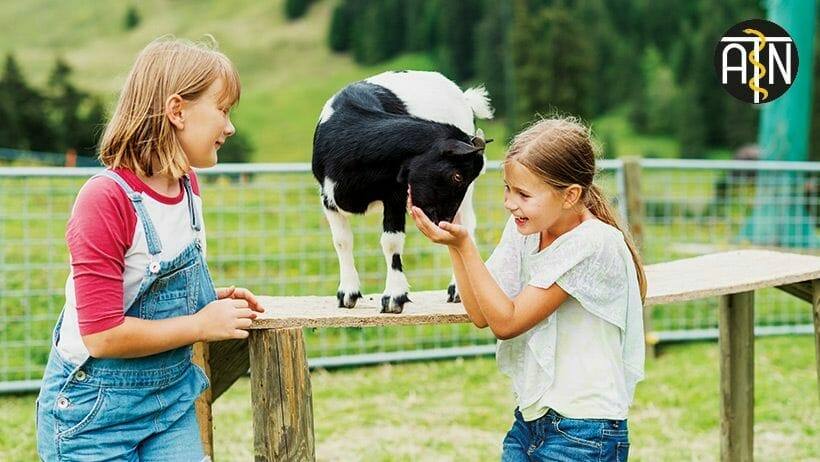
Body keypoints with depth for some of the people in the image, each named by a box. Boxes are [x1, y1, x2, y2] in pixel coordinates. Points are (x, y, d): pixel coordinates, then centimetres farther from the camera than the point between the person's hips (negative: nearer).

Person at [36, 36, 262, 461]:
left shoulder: (187, 187, 2)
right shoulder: (104, 199, -22)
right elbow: (103, 335, -24)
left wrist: (216, 300, 1)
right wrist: (202, 324, -16)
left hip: (174, 393, 7)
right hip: (97, 406, -7)